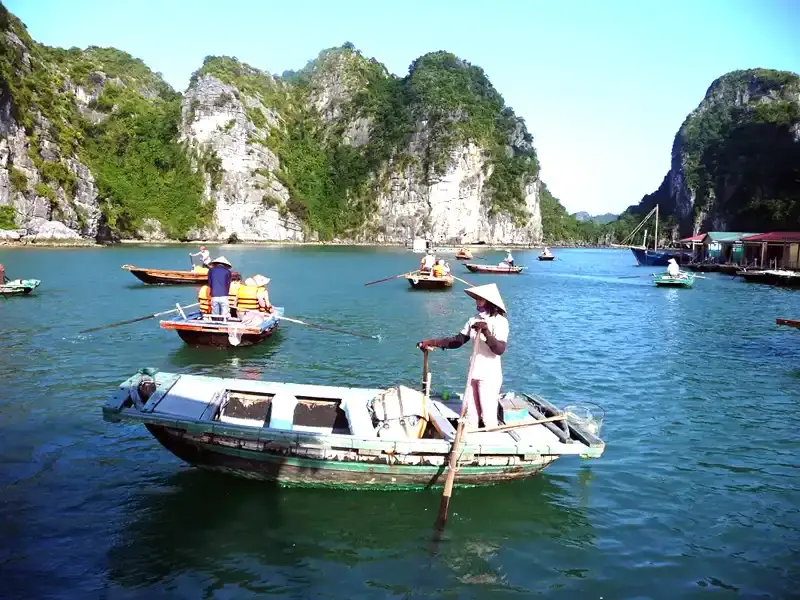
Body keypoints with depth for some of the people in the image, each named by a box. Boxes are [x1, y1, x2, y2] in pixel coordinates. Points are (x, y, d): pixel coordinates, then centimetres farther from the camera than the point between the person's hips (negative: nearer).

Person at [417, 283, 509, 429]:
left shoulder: (500, 321, -14)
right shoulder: (474, 320, 5)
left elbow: (500, 350, -24)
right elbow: (457, 341, 7)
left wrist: (487, 333, -40)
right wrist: (432, 343, -1)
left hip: (490, 376, -7)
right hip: (474, 374, 7)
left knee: (488, 416, 0)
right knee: (470, 415, 16)